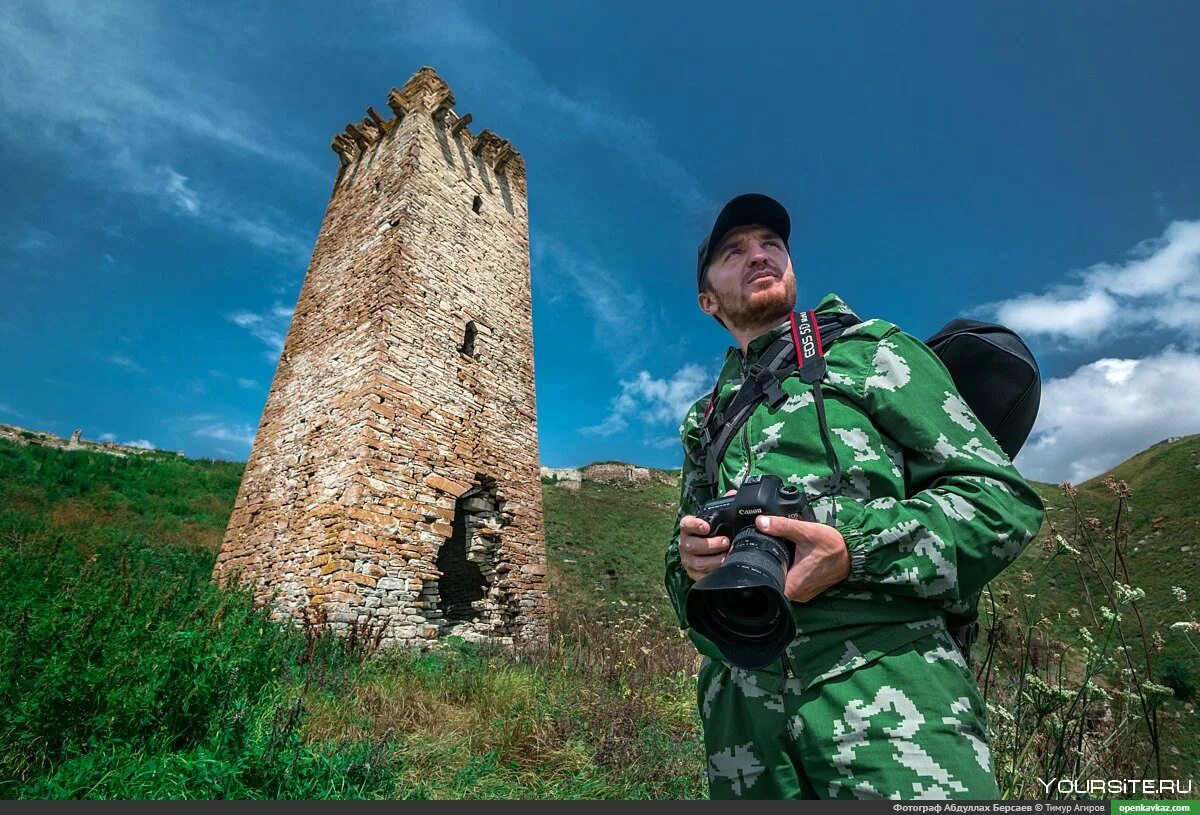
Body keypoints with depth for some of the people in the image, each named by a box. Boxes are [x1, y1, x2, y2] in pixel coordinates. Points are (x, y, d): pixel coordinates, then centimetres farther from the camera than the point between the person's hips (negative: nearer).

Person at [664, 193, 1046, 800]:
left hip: (884, 683, -3)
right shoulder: (703, 420, 18)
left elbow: (1003, 499, -1)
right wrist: (690, 558, -8)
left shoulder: (869, 351, 7)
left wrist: (854, 549, -18)